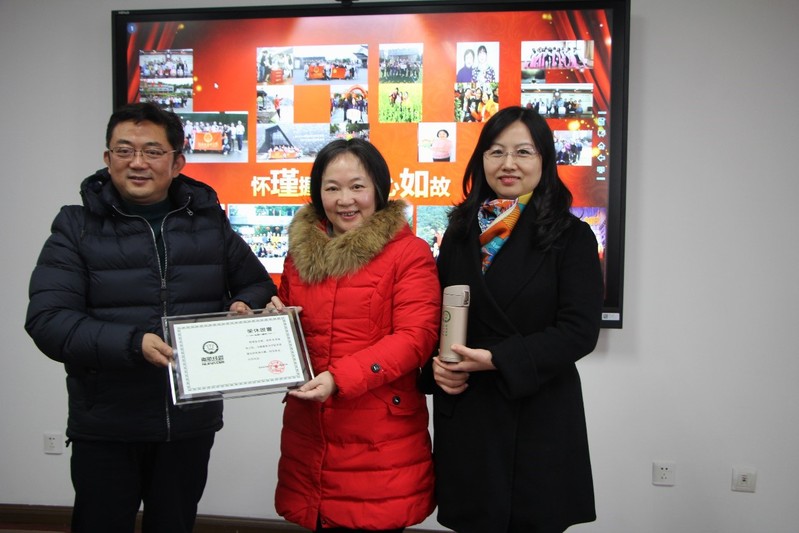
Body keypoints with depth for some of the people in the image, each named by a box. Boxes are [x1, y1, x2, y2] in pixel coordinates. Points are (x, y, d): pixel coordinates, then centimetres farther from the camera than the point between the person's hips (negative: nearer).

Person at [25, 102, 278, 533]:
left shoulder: (209, 222, 4)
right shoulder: (77, 227, -4)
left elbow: (258, 284, 14)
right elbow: (47, 321, -13)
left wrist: (243, 307, -10)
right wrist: (133, 343, -27)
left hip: (192, 422, 2)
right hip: (105, 429, -2)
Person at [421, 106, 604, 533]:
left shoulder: (571, 236, -5)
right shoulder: (461, 231, 8)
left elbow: (579, 331, -12)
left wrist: (497, 360, -18)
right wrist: (436, 364, -7)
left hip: (539, 417, -3)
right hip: (465, 416, 3)